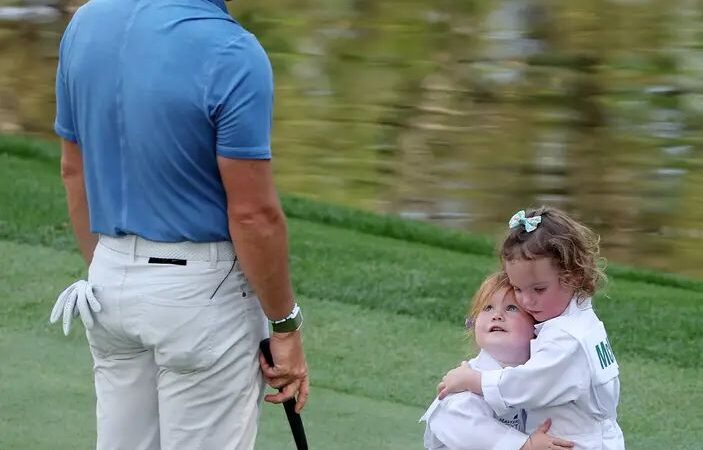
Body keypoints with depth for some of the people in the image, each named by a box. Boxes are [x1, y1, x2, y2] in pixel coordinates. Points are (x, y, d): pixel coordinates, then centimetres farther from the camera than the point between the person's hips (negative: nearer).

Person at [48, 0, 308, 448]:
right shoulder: (231, 54, -22)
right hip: (200, 293, -7)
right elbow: (254, 214, -19)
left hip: (111, 282, 7)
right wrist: (286, 326, -7)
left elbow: (74, 171, 9)